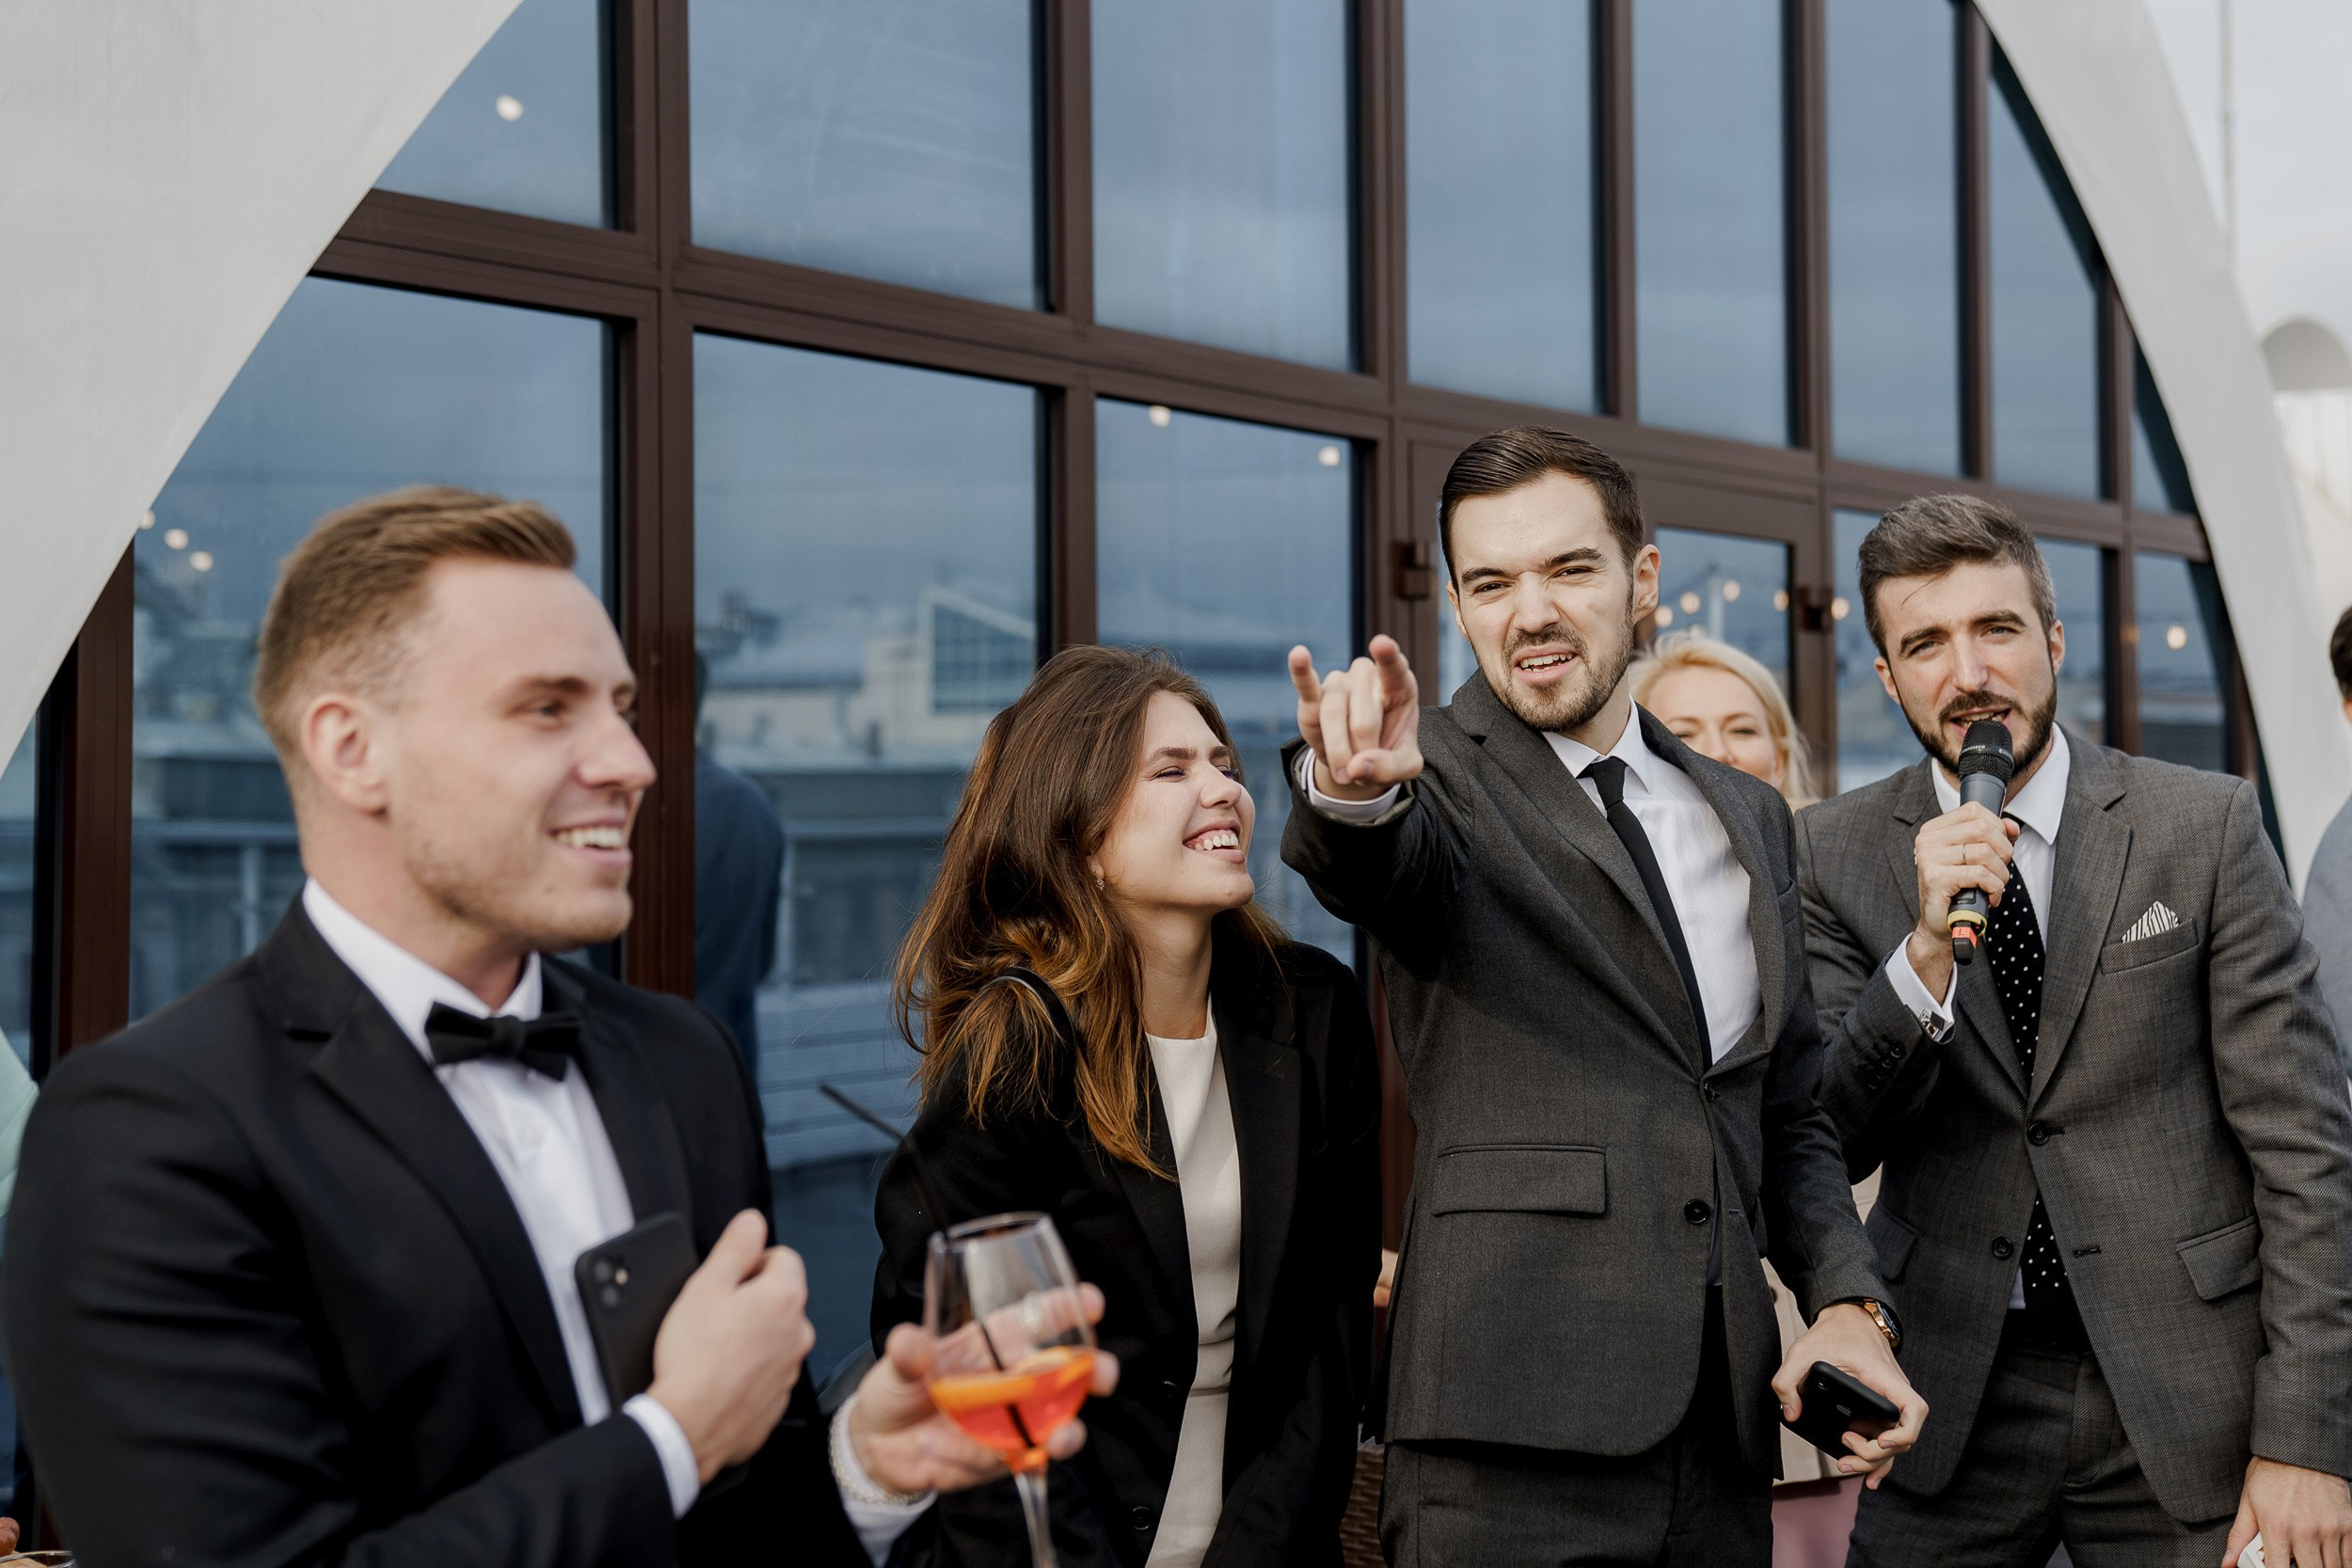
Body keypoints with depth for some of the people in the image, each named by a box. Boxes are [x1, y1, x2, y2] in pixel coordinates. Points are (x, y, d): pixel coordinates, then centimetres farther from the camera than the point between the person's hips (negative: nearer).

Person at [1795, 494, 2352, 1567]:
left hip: (2182, 1396, -1)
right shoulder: (1834, 853, 0)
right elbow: (1830, 1144, -4)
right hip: (1953, 1394, 1)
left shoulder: (2204, 825, -4)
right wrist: (1927, 952, -20)